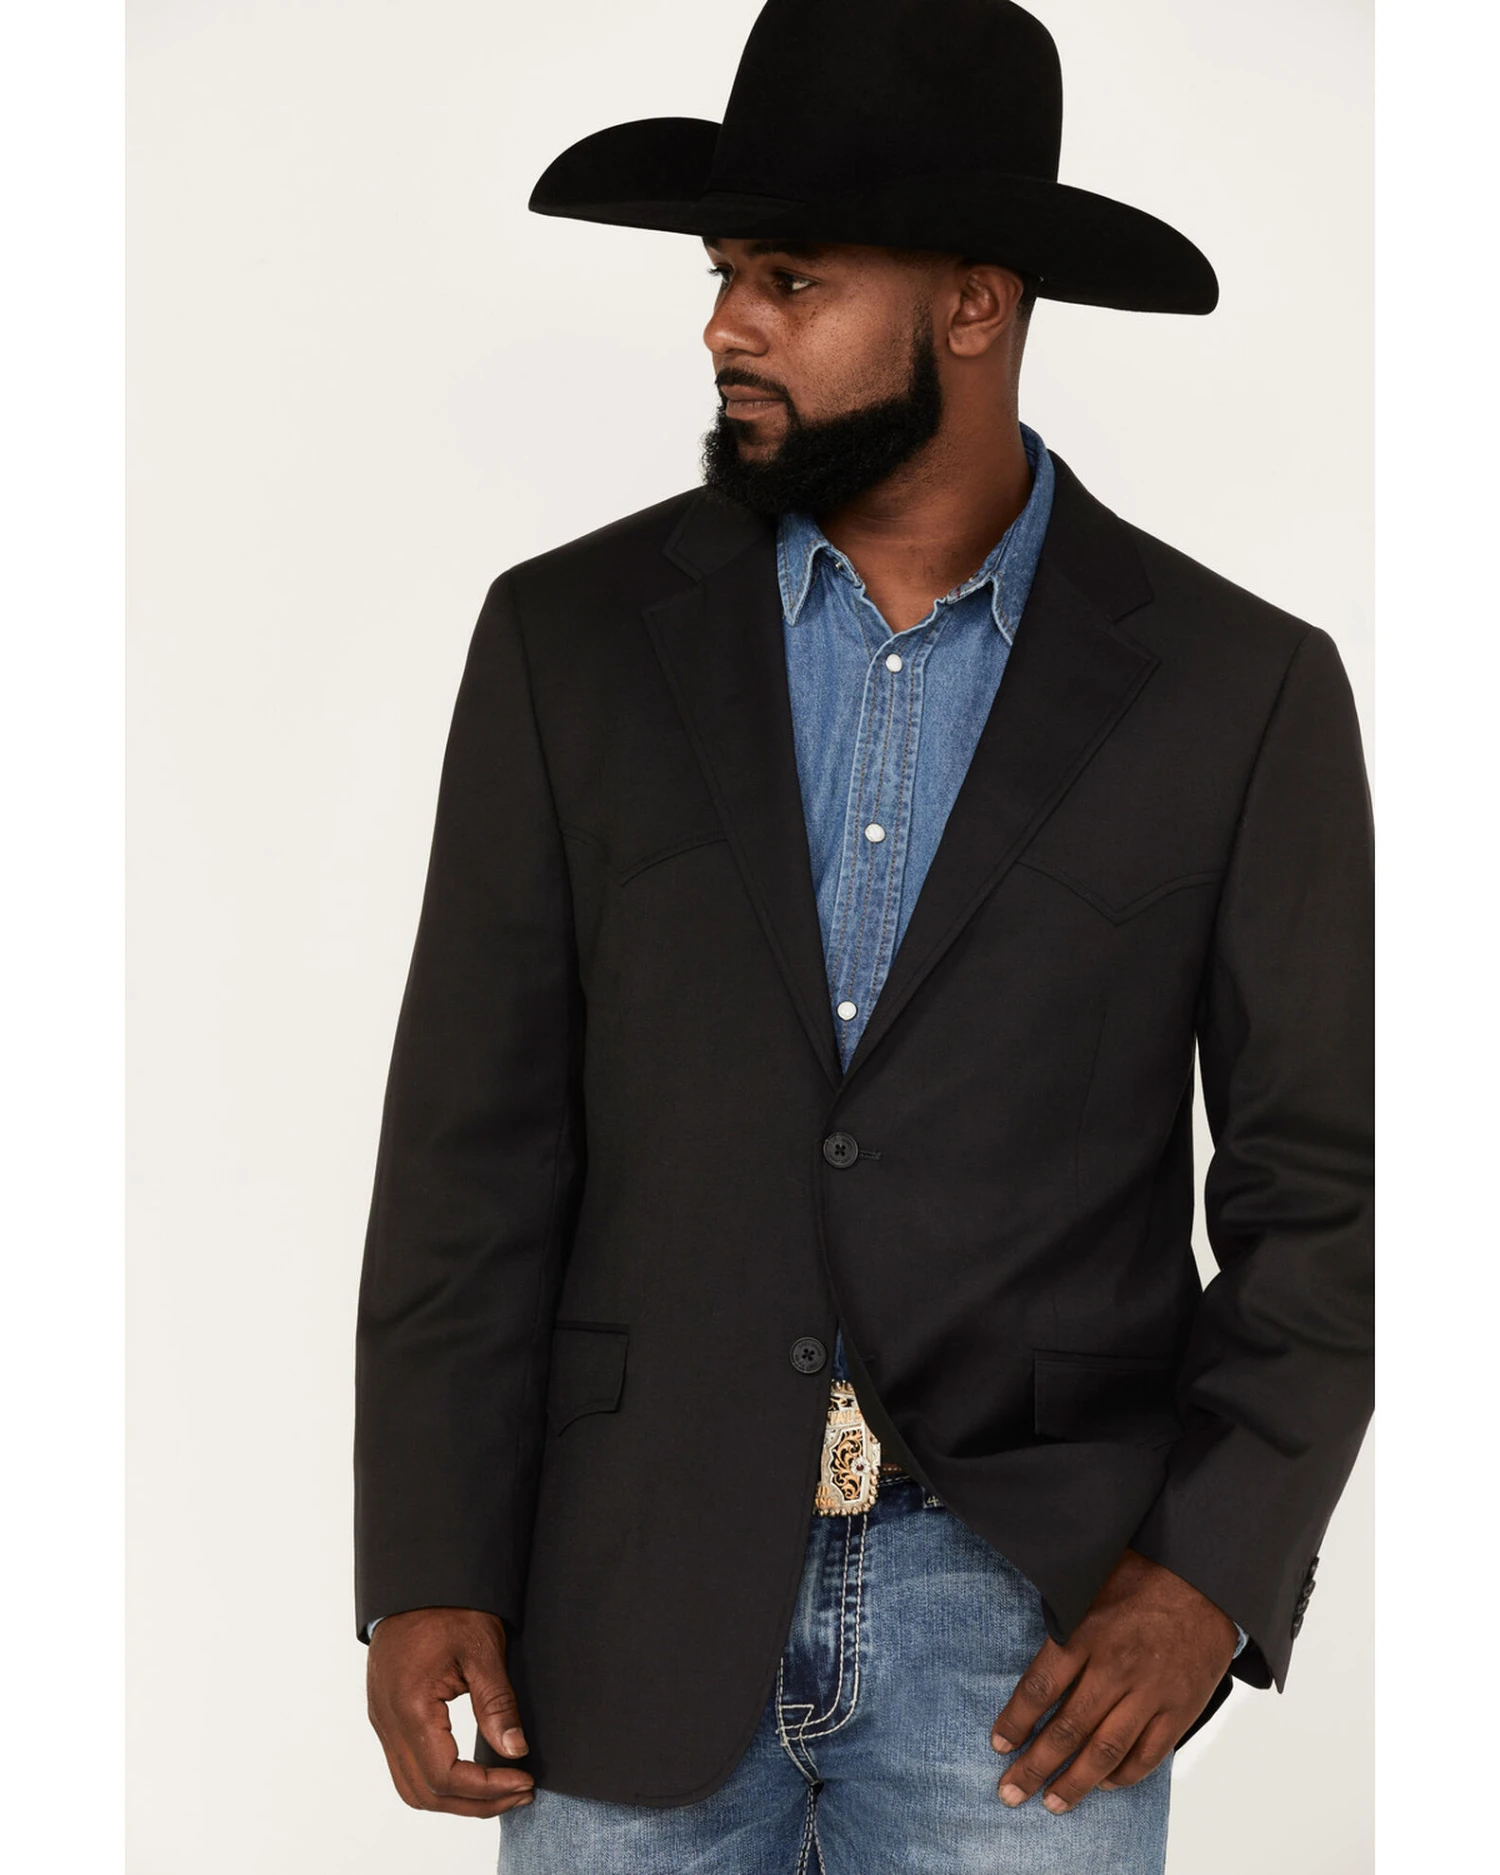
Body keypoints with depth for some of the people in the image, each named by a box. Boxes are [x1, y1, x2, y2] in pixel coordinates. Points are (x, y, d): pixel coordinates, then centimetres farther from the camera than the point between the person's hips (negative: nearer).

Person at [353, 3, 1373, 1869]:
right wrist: (426, 1573, -4)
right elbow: (473, 1142, 1)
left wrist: (1208, 1571, -10)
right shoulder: (572, 636, 2)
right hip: (635, 1605, 1)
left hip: (1032, 1624, -1)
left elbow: (1315, 1185, 0)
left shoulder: (1240, 691, -2)